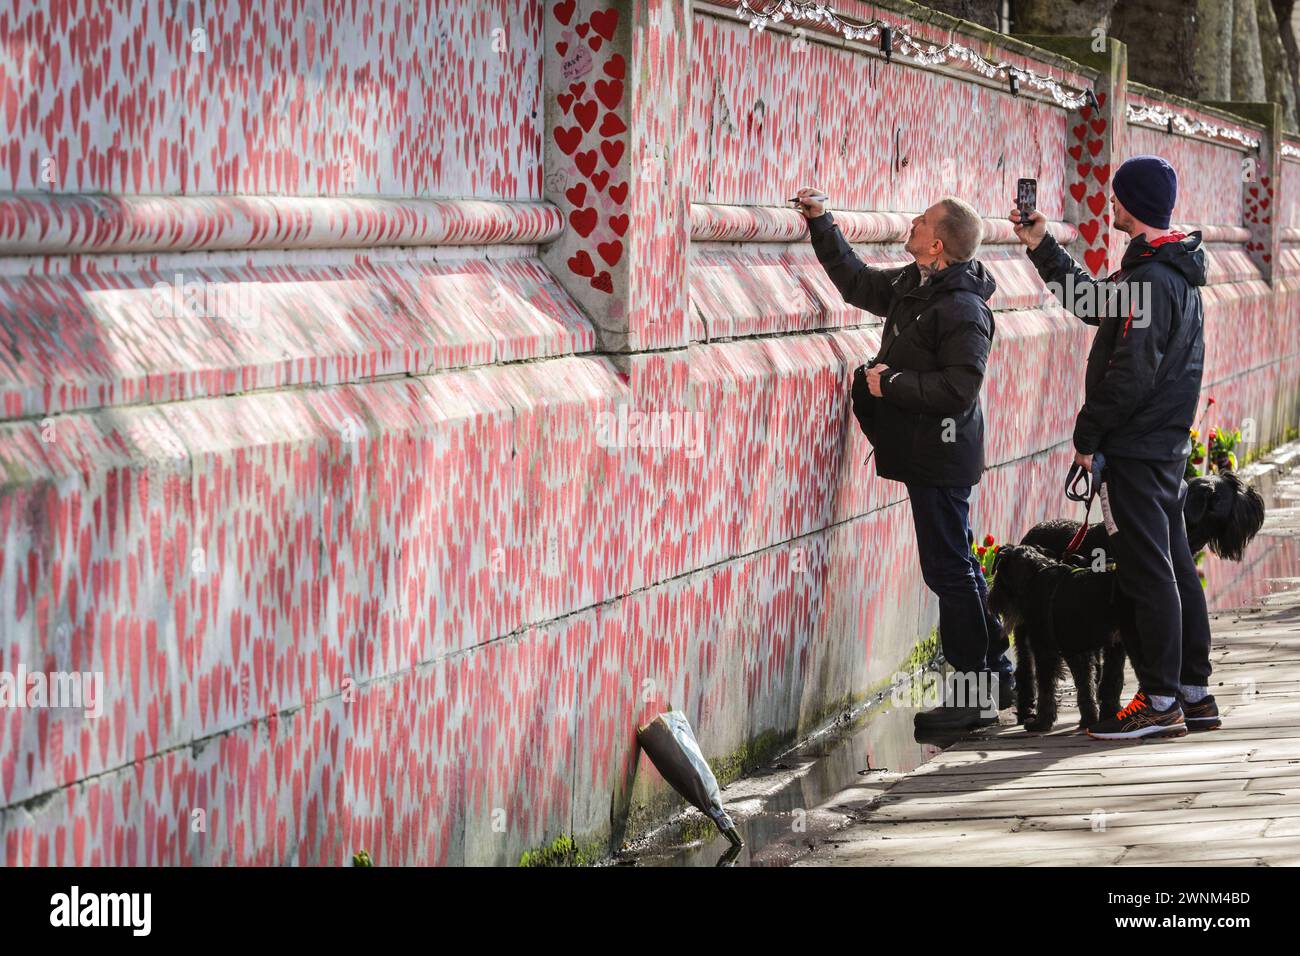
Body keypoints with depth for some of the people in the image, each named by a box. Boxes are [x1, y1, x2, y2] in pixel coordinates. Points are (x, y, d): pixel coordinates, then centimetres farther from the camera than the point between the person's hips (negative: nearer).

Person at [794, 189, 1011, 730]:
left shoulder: (962, 310, -20)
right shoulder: (912, 285, 9)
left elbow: (958, 388, -26)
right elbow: (858, 283, 27)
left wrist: (891, 383, -19)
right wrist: (820, 224, 23)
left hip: (941, 456, -10)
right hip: (925, 452, 10)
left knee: (949, 569, -5)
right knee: (954, 567, 15)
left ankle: (976, 693, 1)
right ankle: (993, 677, 24)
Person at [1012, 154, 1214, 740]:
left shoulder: (1150, 279, -19)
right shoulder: (1177, 273, 14)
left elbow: (1132, 373, -23)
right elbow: (1095, 305, 26)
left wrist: (1087, 433, -13)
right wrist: (1041, 248, 28)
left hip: (1134, 450, -10)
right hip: (1167, 447, 10)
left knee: (1146, 572, -6)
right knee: (1175, 569, 13)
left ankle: (1159, 702, -4)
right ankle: (1194, 694, 18)